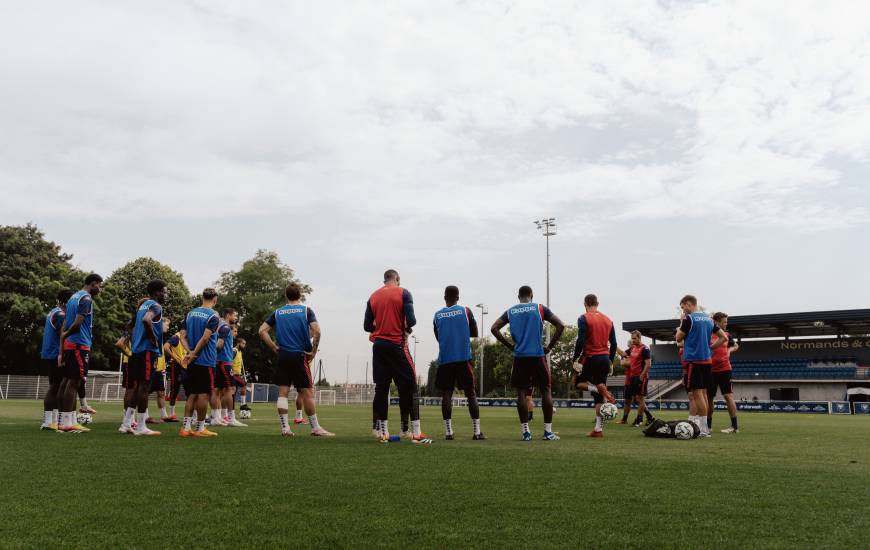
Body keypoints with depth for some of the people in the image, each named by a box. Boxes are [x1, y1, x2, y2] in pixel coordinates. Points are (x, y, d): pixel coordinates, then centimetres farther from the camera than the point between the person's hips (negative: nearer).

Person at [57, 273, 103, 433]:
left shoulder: (73, 297, 19)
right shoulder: (86, 299, -9)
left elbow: (65, 325, 17)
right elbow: (77, 323, -18)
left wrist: (61, 351, 15)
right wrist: (65, 335, 3)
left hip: (69, 344, 9)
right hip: (80, 345, -9)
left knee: (67, 380, 10)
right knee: (74, 381, -8)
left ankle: (64, 421, 13)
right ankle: (67, 423, -9)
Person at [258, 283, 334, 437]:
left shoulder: (277, 312, 10)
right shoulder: (306, 310, 1)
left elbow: (262, 331, 4)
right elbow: (316, 331, -12)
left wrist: (275, 348, 5)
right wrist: (313, 351, -3)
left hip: (282, 356, 3)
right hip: (300, 356, -3)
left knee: (283, 392, 5)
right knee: (308, 392, 1)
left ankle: (285, 428, 4)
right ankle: (315, 428, 5)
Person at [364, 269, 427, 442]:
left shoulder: (373, 296, 10)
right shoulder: (403, 293, -3)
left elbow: (367, 326, 9)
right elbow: (411, 321, -12)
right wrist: (408, 328, 8)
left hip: (378, 345, 5)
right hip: (397, 345, -4)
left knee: (381, 388, 7)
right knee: (410, 387, 0)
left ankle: (383, 432, 8)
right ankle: (416, 432, -4)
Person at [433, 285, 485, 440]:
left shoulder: (437, 315, 5)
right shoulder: (465, 311, 1)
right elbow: (474, 333, 8)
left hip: (445, 359, 1)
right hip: (463, 358, -1)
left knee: (446, 394, 5)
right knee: (471, 394, 6)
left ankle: (448, 431, -1)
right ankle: (477, 432, 3)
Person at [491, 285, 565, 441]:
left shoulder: (510, 311, 11)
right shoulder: (540, 308, 5)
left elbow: (494, 329, 4)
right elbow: (560, 325, -3)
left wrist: (510, 346, 8)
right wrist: (549, 347, 3)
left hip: (520, 357, 1)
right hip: (538, 356, -1)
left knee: (521, 392, 7)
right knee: (546, 391, 8)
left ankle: (525, 432, 3)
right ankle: (548, 431, 6)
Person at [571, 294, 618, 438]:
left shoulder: (584, 319, -6)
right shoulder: (608, 320, 12)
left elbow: (580, 341, -14)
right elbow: (613, 343, 11)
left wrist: (575, 359, -8)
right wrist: (610, 361, 18)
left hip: (590, 358, -5)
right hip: (605, 359, 5)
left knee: (577, 382, 16)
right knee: (599, 397, 8)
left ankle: (600, 389, -14)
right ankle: (598, 429, 3)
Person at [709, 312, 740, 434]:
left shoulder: (726, 335, 7)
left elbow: (736, 346, 24)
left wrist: (729, 350, 4)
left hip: (724, 370, 0)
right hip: (710, 371, 0)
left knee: (728, 396, -7)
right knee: (709, 397, 9)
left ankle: (734, 426, -5)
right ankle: (708, 425, 23)